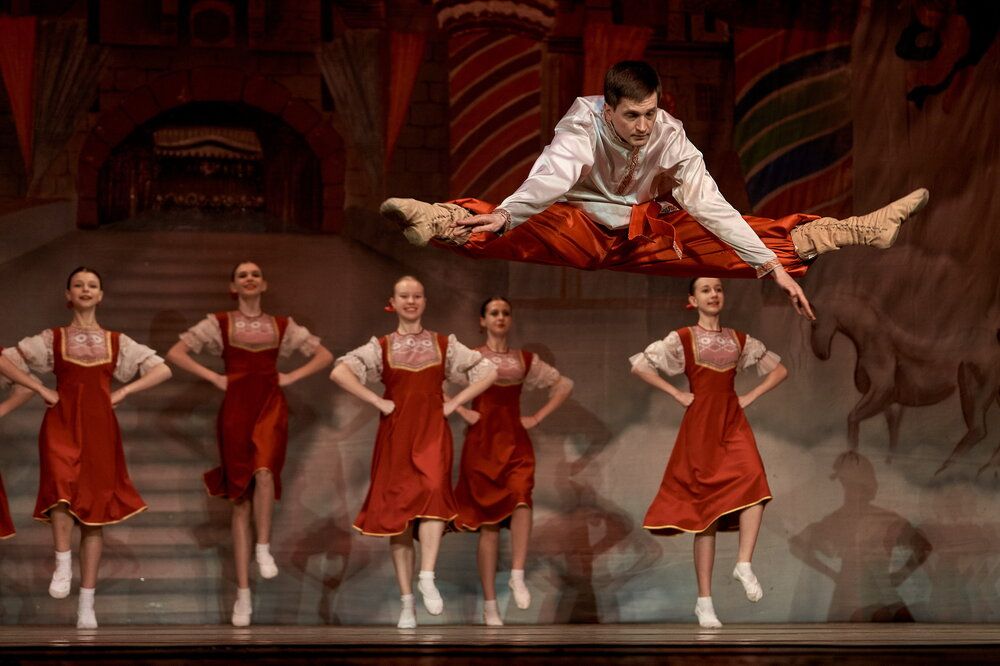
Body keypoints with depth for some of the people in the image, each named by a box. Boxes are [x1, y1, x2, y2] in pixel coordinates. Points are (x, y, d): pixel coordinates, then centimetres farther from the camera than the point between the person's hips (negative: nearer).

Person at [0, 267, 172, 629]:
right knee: (62, 484, -33)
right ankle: (63, 562, -16)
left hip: (99, 427, 2)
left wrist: (123, 391, 3)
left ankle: (87, 606, 2)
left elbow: (162, 370, 12)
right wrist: (40, 389, -2)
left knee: (95, 509, -1)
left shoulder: (117, 342, 13)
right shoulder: (53, 339, 9)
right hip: (61, 422, -2)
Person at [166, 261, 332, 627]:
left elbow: (324, 354, 17)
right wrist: (213, 377, -4)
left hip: (271, 406, 1)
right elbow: (175, 353, 1)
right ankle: (243, 594, 2)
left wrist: (292, 376, 5)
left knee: (264, 470, -31)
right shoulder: (219, 324, 7)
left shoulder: (282, 326, 12)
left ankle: (263, 548, -10)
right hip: (236, 408, -1)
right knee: (240, 497, -1)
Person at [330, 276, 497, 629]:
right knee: (398, 513, -2)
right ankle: (407, 603, 3)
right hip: (396, 434, 0)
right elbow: (339, 372, -7)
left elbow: (488, 371, 10)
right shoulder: (381, 347, 6)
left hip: (432, 431, 0)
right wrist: (378, 402, -10)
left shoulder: (444, 345, 9)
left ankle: (427, 577, -26)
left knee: (433, 491, -27)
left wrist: (454, 402, 1)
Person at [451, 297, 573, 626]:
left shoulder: (525, 360, 12)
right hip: (482, 441, -2)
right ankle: (489, 605, 2)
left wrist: (538, 417, 10)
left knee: (521, 500, -27)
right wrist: (462, 411, -7)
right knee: (489, 522, -2)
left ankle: (517, 575, -23)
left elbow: (564, 385, 20)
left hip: (515, 440, 2)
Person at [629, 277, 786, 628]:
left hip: (734, 423, 3)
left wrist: (751, 396, 7)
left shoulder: (739, 341, 11)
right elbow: (638, 365, -3)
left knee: (755, 481, -27)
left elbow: (779, 369, 19)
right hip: (700, 424, -3)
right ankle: (704, 602, 3)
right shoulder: (682, 339, 2)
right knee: (706, 510, -3)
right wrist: (676, 394, -4)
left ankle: (744, 564, -22)